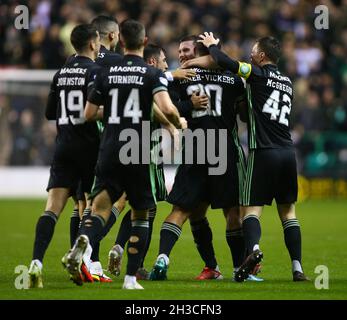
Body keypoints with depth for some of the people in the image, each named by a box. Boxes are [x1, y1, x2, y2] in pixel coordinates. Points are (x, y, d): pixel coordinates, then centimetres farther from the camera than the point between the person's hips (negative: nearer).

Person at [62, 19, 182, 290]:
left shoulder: (106, 74, 7)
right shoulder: (153, 74, -2)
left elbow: (89, 114, 10)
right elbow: (167, 108, -17)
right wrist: (180, 124, 4)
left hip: (109, 151, 2)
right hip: (139, 152, -2)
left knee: (100, 207, -1)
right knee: (140, 214, 13)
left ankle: (83, 242, -35)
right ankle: (131, 278, 8)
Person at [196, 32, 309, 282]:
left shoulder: (258, 74, -3)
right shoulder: (287, 82, 17)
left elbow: (223, 62, -10)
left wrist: (212, 45, 11)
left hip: (264, 151, -5)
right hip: (288, 151, 5)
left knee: (252, 208, -4)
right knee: (288, 211, 10)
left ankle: (253, 247, -31)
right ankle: (298, 268, 3)